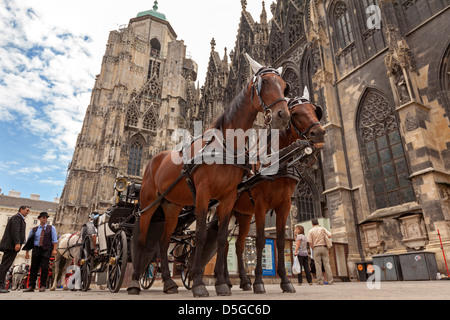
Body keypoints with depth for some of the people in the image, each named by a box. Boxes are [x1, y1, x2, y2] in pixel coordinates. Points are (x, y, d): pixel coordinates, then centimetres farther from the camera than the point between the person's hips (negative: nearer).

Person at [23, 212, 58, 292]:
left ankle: (42, 286, 3)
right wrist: (27, 252, 9)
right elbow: (29, 241, 16)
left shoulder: (51, 228, 9)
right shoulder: (34, 229, 15)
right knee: (34, 268, 0)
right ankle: (31, 286, 6)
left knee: (44, 268, -5)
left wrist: (54, 249, -8)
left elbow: (54, 239, 3)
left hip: (46, 250, -2)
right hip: (36, 249, 2)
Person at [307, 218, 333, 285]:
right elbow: (330, 235, -2)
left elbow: (310, 242, -4)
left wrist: (313, 249, 9)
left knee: (318, 265, 0)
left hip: (316, 248, -1)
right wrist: (324, 236, 17)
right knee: (327, 264, 3)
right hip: (324, 247, 1)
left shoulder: (311, 231, 1)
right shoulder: (322, 229, 6)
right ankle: (330, 281, 1)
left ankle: (320, 281, -1)